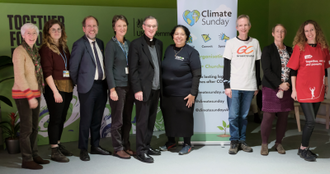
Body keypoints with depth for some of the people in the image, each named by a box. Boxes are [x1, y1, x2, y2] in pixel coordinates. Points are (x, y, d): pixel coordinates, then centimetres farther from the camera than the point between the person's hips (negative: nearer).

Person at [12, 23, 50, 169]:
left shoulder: (34, 51, 11)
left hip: (35, 93, 8)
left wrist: (36, 95, 9)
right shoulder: (19, 51, -12)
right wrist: (30, 97, -21)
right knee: (26, 128, -3)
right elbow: (19, 77, -18)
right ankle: (26, 160, 6)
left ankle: (34, 155, 23)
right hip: (23, 94, -7)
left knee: (34, 127, 12)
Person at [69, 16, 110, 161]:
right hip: (88, 87, -6)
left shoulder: (100, 43, 12)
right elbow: (73, 67, -6)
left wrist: (106, 83, 10)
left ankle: (95, 146, 26)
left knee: (97, 119, 14)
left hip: (101, 85, 6)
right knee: (86, 120, 1)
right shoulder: (79, 44, -8)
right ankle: (83, 150, 14)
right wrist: (78, 83, 1)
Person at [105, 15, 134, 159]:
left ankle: (126, 146, 23)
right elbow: (108, 68, -9)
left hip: (129, 86, 6)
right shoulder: (111, 45, -6)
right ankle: (118, 148, 13)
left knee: (127, 119, 12)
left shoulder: (128, 44, 11)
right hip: (118, 86, -6)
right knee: (118, 120, 2)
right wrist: (112, 89, -14)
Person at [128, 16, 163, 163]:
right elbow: (133, 69, -10)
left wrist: (160, 86, 10)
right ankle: (141, 151, 9)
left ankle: (147, 146, 26)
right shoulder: (136, 44, -7)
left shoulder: (159, 44, 12)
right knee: (142, 120, -1)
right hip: (143, 90, -6)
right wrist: (137, 89, -15)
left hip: (156, 89, 6)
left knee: (151, 119, 13)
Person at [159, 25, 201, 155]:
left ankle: (187, 144, 21)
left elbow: (196, 75, -9)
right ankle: (171, 141, 32)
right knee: (168, 117, 12)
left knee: (185, 118, 3)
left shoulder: (191, 52, -8)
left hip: (184, 93, -5)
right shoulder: (168, 49, 9)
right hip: (167, 92, 5)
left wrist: (193, 93, -15)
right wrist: (161, 88, 12)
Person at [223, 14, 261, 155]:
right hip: (234, 85, -2)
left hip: (249, 86, 2)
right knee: (233, 115, -2)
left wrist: (257, 85, 12)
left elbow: (257, 65, 13)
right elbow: (226, 66, -1)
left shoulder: (255, 43, 9)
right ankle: (234, 141, 10)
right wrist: (226, 85, -6)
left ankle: (242, 140, 19)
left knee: (244, 115, 9)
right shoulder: (231, 43, 1)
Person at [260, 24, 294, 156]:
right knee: (268, 117, -5)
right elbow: (266, 70, -10)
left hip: (286, 89, 4)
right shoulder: (267, 50, -1)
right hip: (271, 89, -4)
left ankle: (278, 143, 21)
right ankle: (264, 144, 11)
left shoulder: (290, 50, 13)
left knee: (283, 117, 6)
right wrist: (279, 84, -17)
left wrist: (289, 84, -2)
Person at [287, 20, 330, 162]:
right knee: (311, 121, -9)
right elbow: (293, 70, -4)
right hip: (304, 90, -5)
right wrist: (294, 90, -7)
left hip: (318, 90, 5)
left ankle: (304, 148, 24)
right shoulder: (299, 47, -5)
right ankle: (303, 149, 10)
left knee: (311, 121, 11)